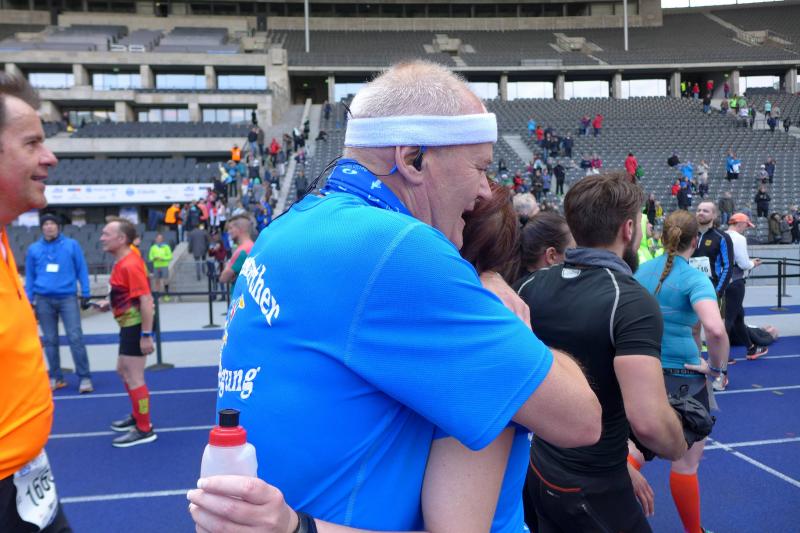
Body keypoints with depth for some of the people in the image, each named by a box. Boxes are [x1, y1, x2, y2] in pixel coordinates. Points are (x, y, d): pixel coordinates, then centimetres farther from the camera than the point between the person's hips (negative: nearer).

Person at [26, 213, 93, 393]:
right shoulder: (33, 249, 7)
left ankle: (84, 378, -2)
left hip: (68, 297, -2)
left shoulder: (72, 245, 2)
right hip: (43, 300, 2)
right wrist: (29, 300, 9)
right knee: (50, 340, 7)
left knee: (75, 337, -7)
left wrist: (85, 294, 1)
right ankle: (56, 378, 17)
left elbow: (82, 270, 4)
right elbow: (30, 276, 12)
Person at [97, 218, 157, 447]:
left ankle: (144, 430, 7)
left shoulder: (130, 265, -21)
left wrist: (146, 335, -28)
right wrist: (109, 303, 9)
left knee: (134, 378, -4)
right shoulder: (123, 262, 10)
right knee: (123, 371, 23)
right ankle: (137, 416, 38)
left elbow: (146, 300, -26)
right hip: (128, 325, 11)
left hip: (135, 326, -11)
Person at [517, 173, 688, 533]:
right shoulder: (632, 301, -23)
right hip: (593, 490, -5)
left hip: (532, 468, 5)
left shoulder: (528, 286, -4)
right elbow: (648, 420, -33)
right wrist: (680, 450, -11)